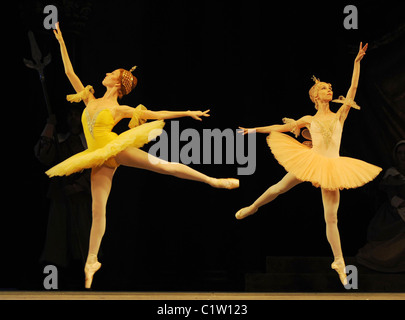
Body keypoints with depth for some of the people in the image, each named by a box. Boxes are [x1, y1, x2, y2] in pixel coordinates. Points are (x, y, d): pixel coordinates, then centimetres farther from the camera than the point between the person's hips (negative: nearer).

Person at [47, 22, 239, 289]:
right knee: (98, 211, 2)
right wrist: (62, 42, 13)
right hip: (100, 161, 3)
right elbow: (70, 73, 16)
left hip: (117, 149, -3)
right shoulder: (91, 101, 15)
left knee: (163, 165, -14)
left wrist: (187, 113, 5)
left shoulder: (120, 110, 5)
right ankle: (92, 261, 8)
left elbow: (157, 114, 8)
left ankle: (214, 181, -9)